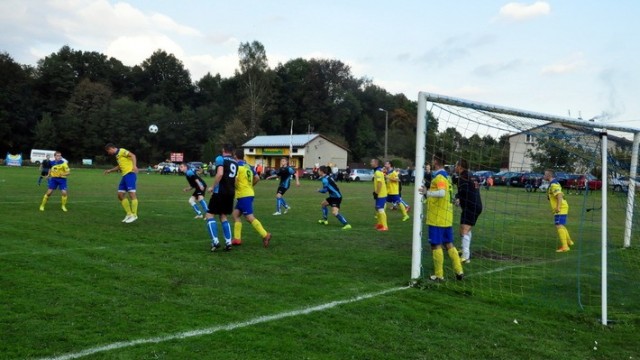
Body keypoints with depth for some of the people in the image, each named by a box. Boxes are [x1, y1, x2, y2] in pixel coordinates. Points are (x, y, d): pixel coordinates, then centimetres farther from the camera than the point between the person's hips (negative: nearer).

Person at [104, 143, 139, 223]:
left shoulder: (121, 151, -4)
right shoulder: (117, 155, 24)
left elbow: (132, 155, -18)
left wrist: (134, 166, -33)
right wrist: (110, 170, 42)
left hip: (130, 173, -10)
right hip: (125, 175, 10)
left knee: (131, 193, -14)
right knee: (120, 195, 6)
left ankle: (134, 215, -10)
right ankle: (129, 214, 10)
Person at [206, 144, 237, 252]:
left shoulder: (220, 158, -6)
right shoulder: (235, 162, 15)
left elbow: (220, 174, -20)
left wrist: (213, 187, -12)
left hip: (220, 191, -6)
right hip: (231, 192, 7)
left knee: (209, 215, 2)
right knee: (223, 217, 17)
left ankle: (215, 241, -11)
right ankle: (228, 242, 8)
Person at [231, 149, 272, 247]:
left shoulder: (237, 166, -9)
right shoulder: (249, 166, 12)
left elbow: (234, 179, -21)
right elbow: (257, 178, 10)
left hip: (243, 195, -8)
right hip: (249, 193, 8)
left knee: (250, 217, -10)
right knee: (236, 214, 14)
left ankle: (265, 235, -15)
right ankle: (237, 238, 11)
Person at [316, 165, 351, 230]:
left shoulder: (325, 179, -17)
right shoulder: (328, 177, 12)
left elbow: (324, 190, -17)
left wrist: (319, 190, 3)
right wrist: (321, 189, 12)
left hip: (336, 197, -10)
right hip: (333, 196, 10)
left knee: (334, 212, -24)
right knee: (323, 204, 27)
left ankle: (346, 224, -26)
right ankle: (325, 219, 38)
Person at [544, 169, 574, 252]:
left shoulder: (554, 184, -16)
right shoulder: (554, 183, 16)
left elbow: (559, 196, -28)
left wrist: (558, 207, -30)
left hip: (560, 209, -11)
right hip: (561, 209, 11)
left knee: (559, 226, -13)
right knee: (561, 226, 23)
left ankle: (565, 246, -14)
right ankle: (569, 241, 38)